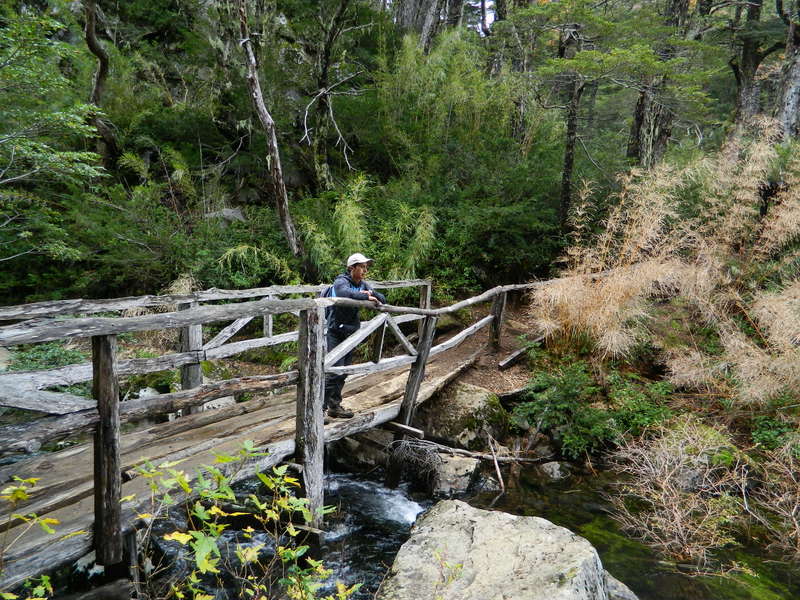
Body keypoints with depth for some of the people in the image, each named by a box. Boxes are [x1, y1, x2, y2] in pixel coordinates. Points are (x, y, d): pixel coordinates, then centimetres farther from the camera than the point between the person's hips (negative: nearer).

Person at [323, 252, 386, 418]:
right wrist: (367, 297, -28)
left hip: (351, 333, 8)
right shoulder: (341, 281, -14)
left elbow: (382, 299, 11)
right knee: (334, 371, -12)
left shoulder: (363, 285, 10)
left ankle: (334, 405, 22)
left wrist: (372, 294, -10)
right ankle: (320, 407, -4)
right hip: (335, 332, -8)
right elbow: (345, 292, -38)